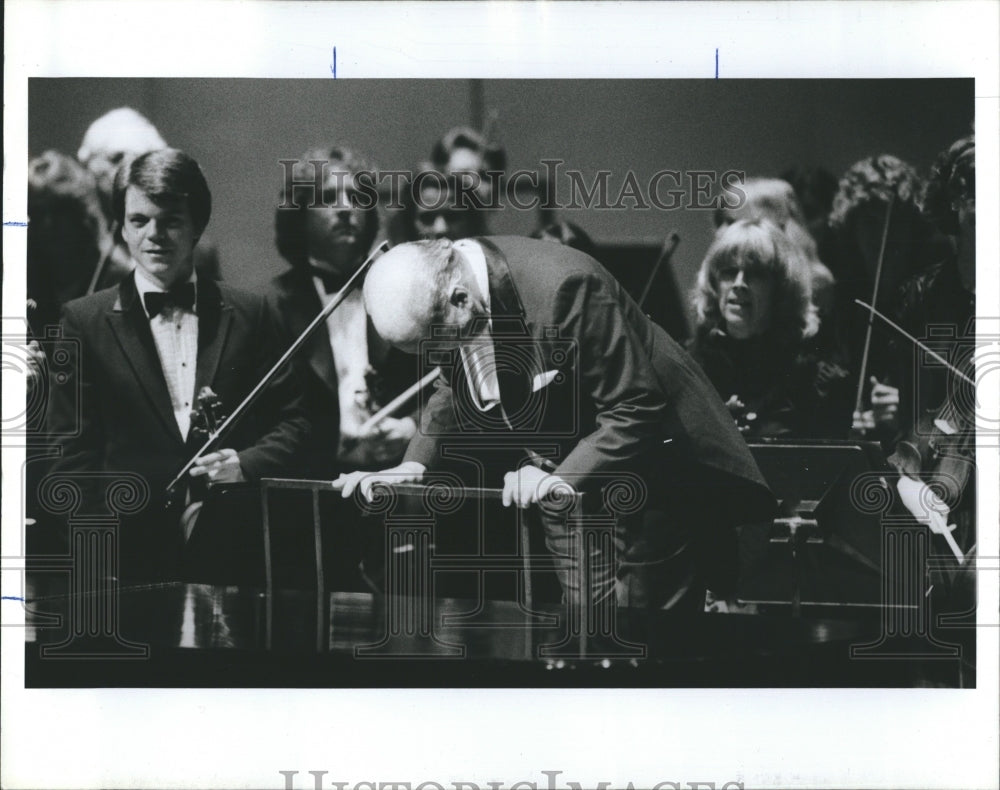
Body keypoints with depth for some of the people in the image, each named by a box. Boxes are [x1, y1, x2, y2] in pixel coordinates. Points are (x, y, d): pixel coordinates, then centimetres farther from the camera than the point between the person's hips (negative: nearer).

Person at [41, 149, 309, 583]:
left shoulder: (249, 314, 8)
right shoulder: (85, 321, 4)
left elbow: (291, 420, 11)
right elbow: (72, 452, 2)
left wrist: (247, 464, -8)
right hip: (130, 559, -1)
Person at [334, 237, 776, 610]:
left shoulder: (564, 287, -33)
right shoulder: (438, 301, -9)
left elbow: (637, 409, -27)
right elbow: (454, 391, 9)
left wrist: (564, 477, -32)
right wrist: (415, 462, -6)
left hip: (645, 471, -7)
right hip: (565, 481, 7)